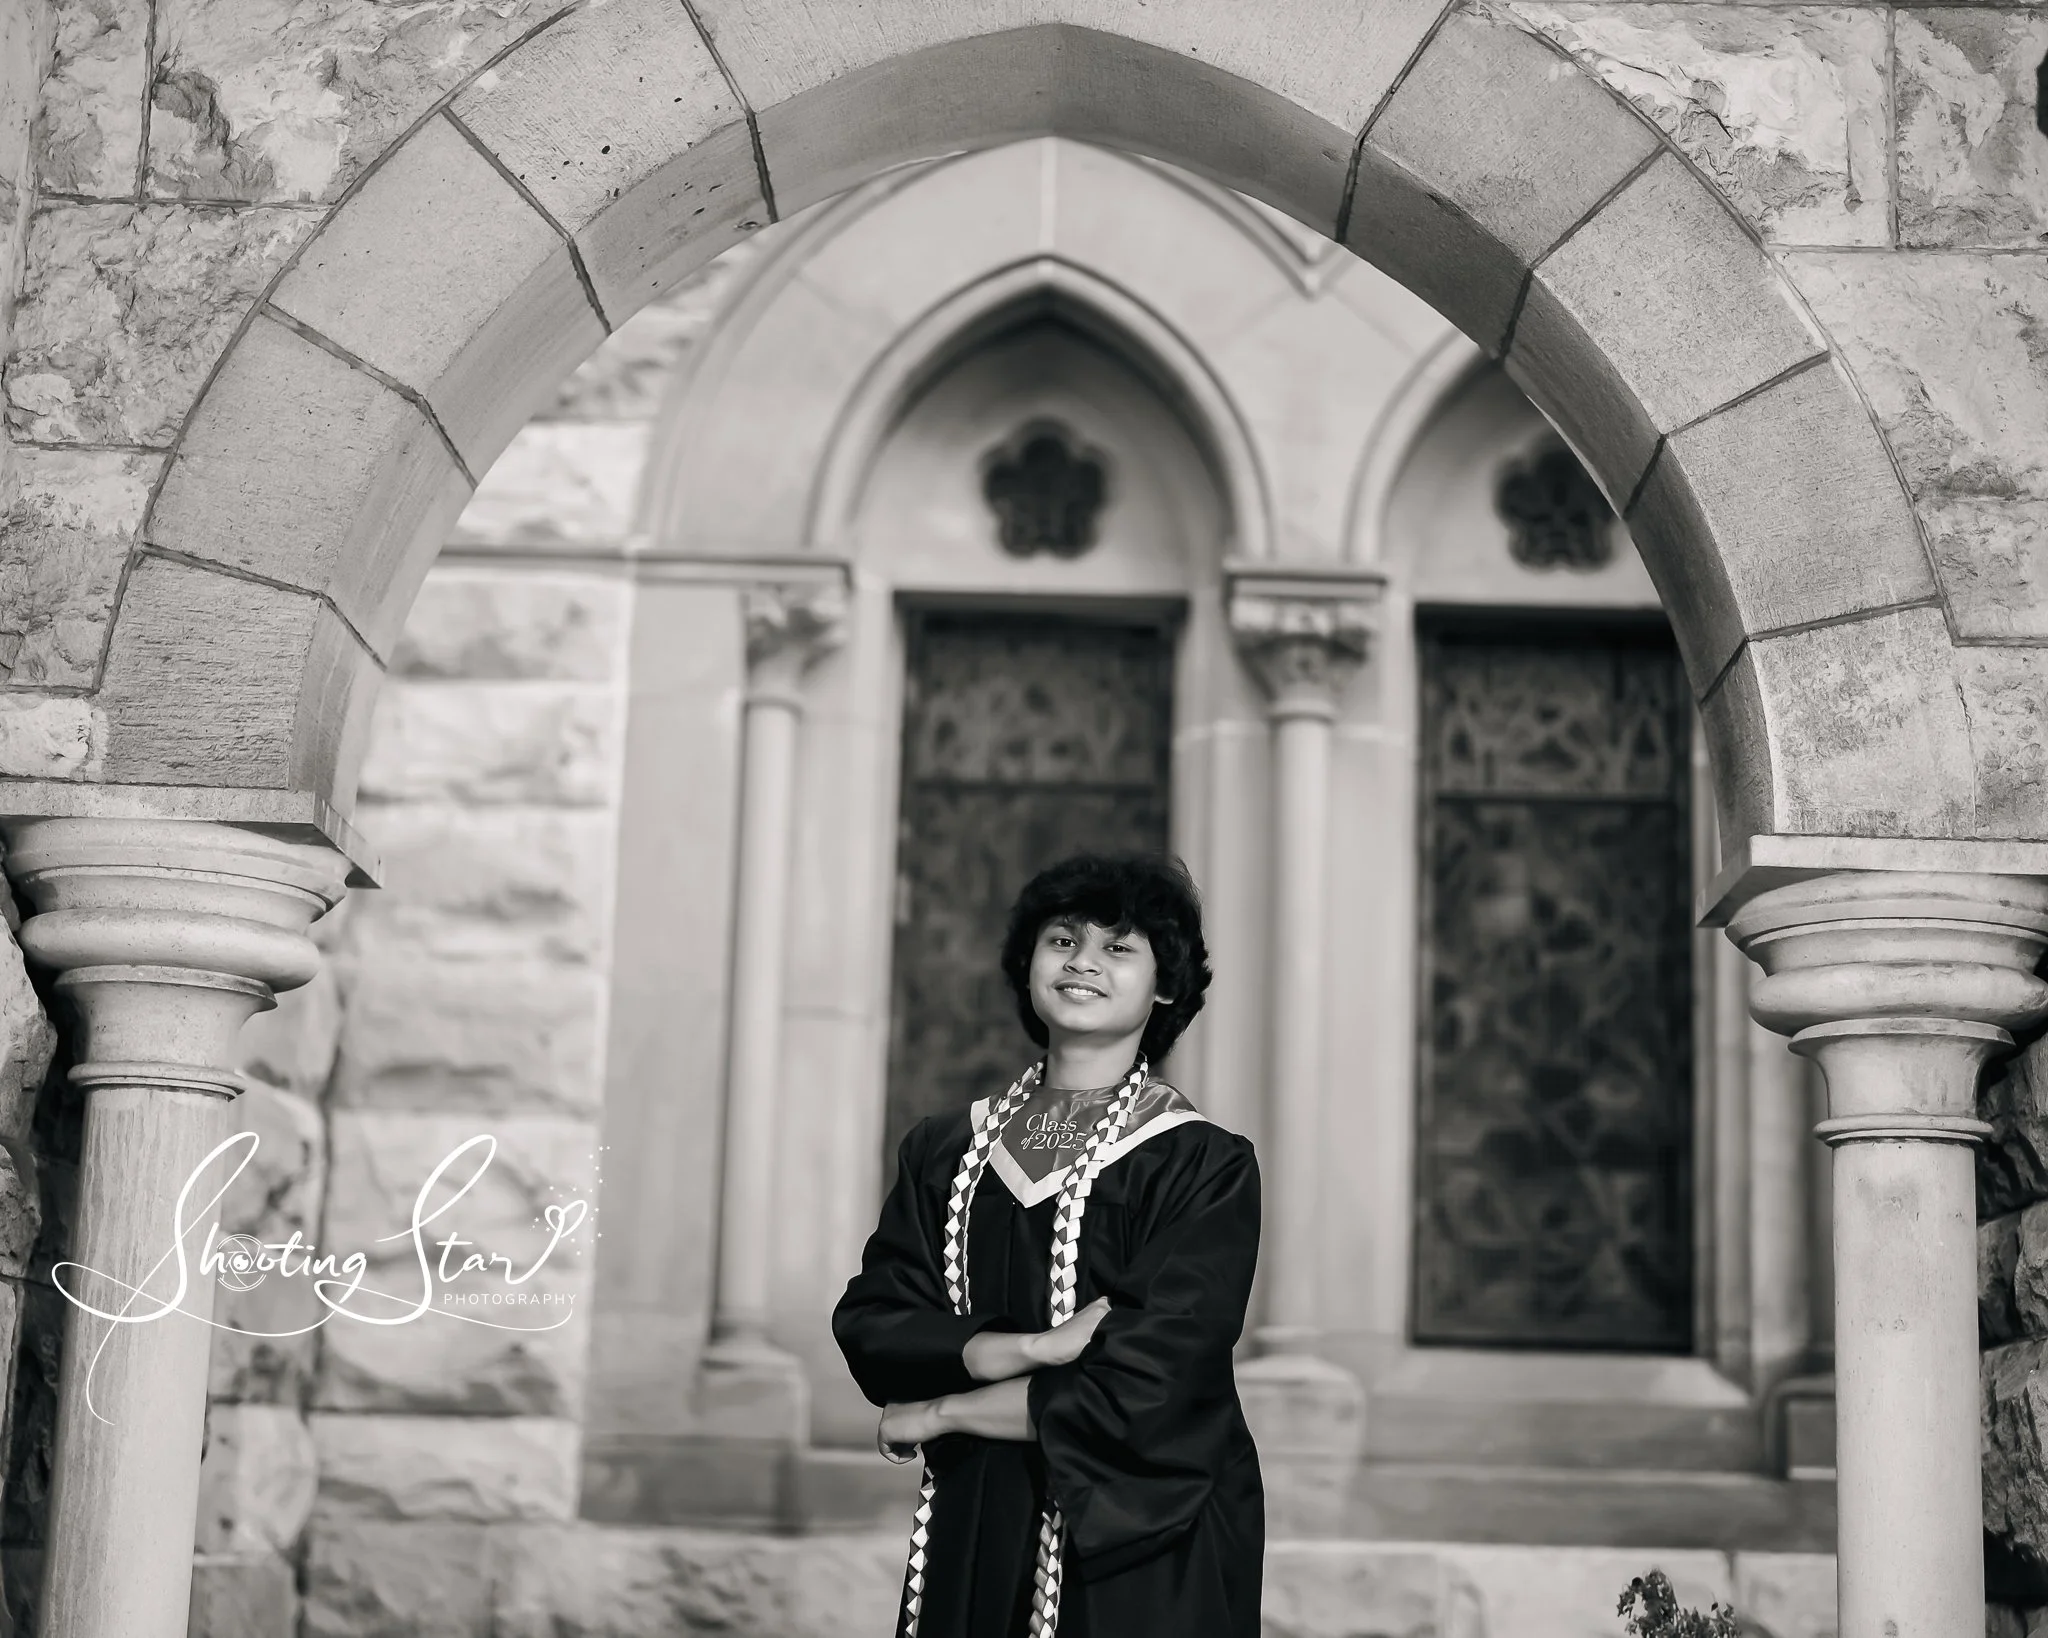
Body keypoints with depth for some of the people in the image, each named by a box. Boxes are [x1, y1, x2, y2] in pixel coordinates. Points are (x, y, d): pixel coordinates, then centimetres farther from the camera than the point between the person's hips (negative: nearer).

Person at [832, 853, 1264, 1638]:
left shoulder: (1205, 1167, -10)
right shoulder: (944, 1151, 5)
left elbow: (1146, 1388, -17)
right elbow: (868, 1323, -3)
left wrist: (943, 1412, -8)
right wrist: (1029, 1349, -19)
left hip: (1138, 1557, -4)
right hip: (970, 1537, 4)